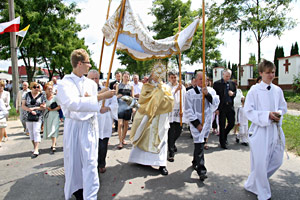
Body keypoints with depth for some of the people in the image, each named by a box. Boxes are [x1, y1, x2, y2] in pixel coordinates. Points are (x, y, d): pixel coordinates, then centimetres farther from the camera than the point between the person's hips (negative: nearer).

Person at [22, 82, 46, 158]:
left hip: (38, 117, -3)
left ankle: (36, 150, -11)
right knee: (31, 132, 9)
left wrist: (34, 108, -14)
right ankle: (35, 147, 24)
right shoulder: (27, 95, 7)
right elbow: (23, 106, 2)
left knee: (36, 132, -10)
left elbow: (44, 107, -3)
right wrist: (30, 110, -14)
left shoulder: (41, 96, 2)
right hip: (28, 117, 3)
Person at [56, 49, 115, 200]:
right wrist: (100, 97, -29)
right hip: (74, 126, -3)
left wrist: (89, 99, -10)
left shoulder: (91, 83, 5)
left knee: (90, 160, 2)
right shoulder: (65, 83, -9)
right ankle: (75, 187, 34)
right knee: (74, 160, 11)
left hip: (89, 125, 3)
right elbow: (73, 104, -27)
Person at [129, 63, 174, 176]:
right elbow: (142, 98, -11)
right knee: (145, 138, 7)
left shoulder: (165, 88, 10)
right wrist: (156, 91, -11)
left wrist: (162, 91, -10)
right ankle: (141, 159, 24)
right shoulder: (146, 86, 6)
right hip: (147, 117, -1)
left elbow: (170, 101, -3)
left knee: (160, 139, -1)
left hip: (160, 119, 1)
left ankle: (161, 164, 1)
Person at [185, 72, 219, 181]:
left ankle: (195, 162, 36)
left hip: (206, 122, 4)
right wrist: (197, 124, -11)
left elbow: (215, 104, -6)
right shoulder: (190, 93, -5)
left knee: (199, 143, 15)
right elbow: (188, 111, -7)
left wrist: (207, 94, -19)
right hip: (196, 123, -4)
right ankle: (201, 170, -5)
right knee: (199, 145, -9)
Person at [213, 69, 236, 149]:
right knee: (222, 125, 3)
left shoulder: (232, 83, 9)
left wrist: (233, 93, -7)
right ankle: (223, 143, 16)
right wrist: (216, 108, -13)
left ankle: (224, 135, 34)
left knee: (232, 123, 7)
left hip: (230, 106, 4)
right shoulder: (217, 83, -5)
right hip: (221, 107, -4)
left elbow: (235, 93, 19)